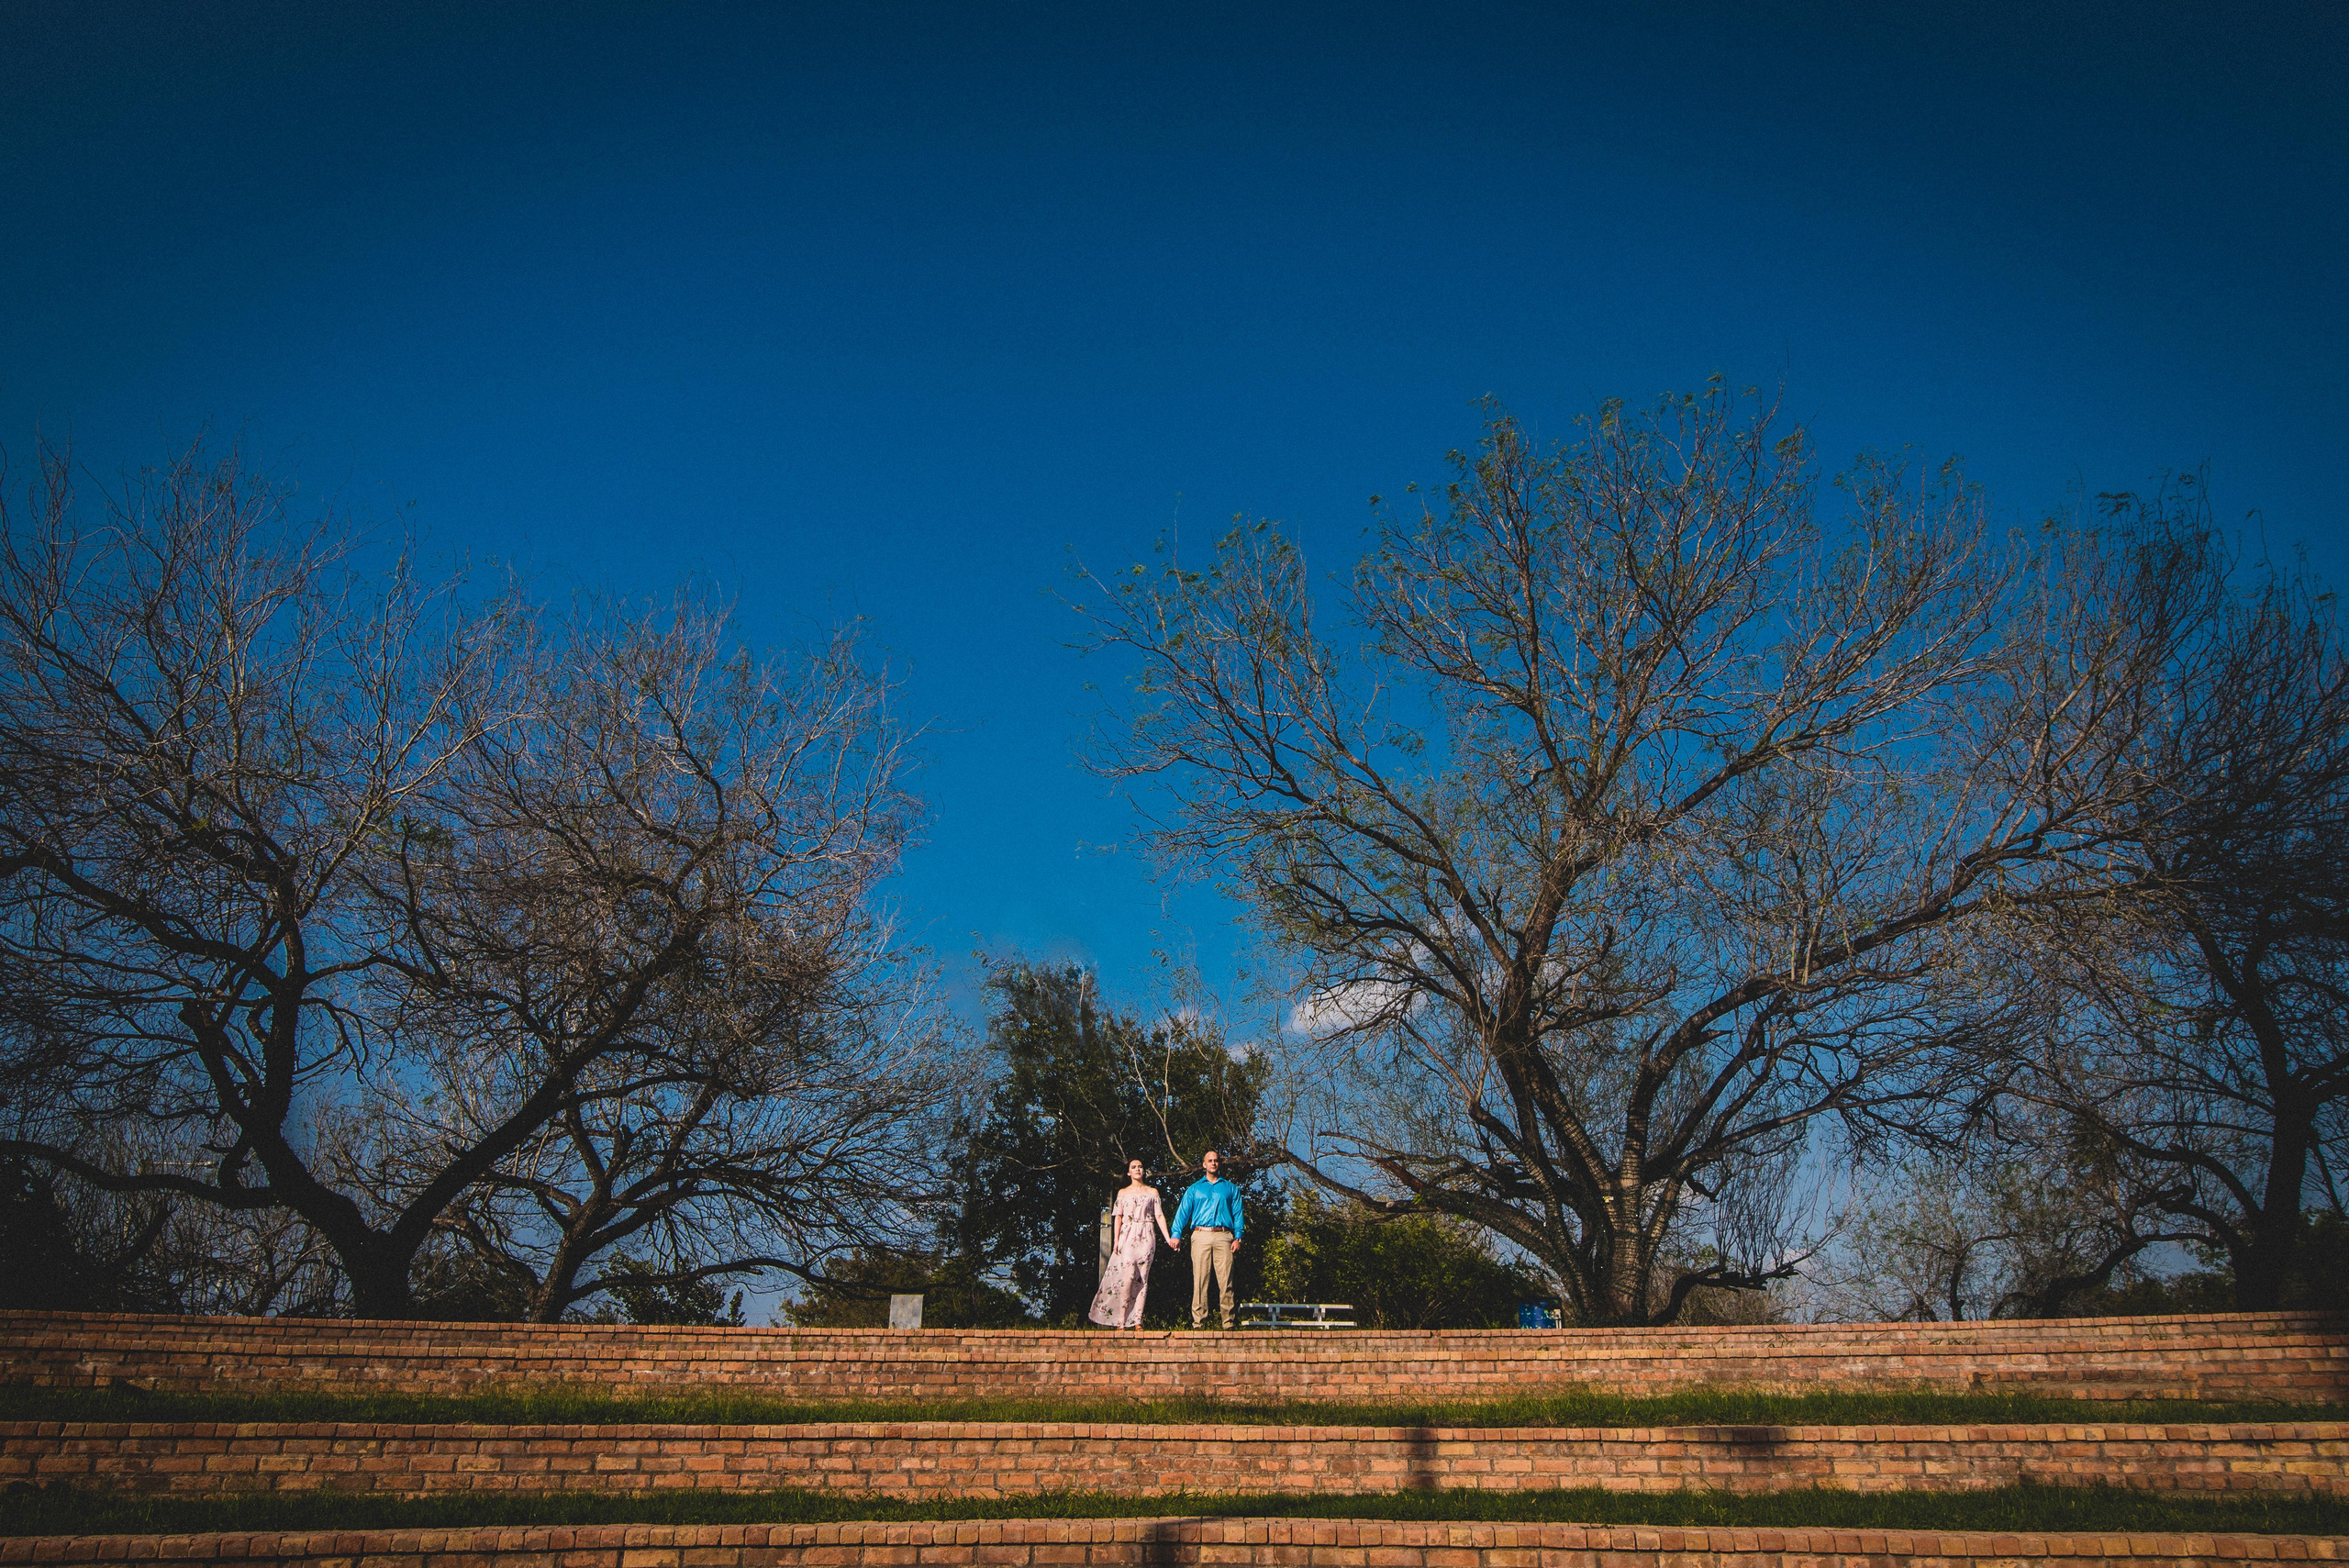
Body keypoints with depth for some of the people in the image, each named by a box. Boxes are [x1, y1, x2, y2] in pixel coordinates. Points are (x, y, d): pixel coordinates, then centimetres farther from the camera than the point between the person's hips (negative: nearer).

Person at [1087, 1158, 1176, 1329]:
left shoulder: (1152, 1192, 12)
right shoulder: (1123, 1192, 13)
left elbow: (1159, 1216, 6)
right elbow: (1118, 1217, 9)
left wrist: (1168, 1238, -4)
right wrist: (1116, 1239, -2)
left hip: (1146, 1237, 1)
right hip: (1127, 1237, -1)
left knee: (1142, 1278, -4)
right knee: (1128, 1276, -14)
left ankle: (1137, 1321, -4)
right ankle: (1121, 1321, -14)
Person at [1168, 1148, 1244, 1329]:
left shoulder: (1230, 1189, 18)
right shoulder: (1194, 1189, 18)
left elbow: (1237, 1214, 12)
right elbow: (1183, 1212, 11)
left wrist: (1237, 1238, -1)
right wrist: (1176, 1234, -3)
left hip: (1223, 1236, 0)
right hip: (1200, 1235, 0)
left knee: (1225, 1280, -6)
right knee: (1199, 1280, -5)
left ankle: (1228, 1322, -5)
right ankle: (1198, 1321, -5)